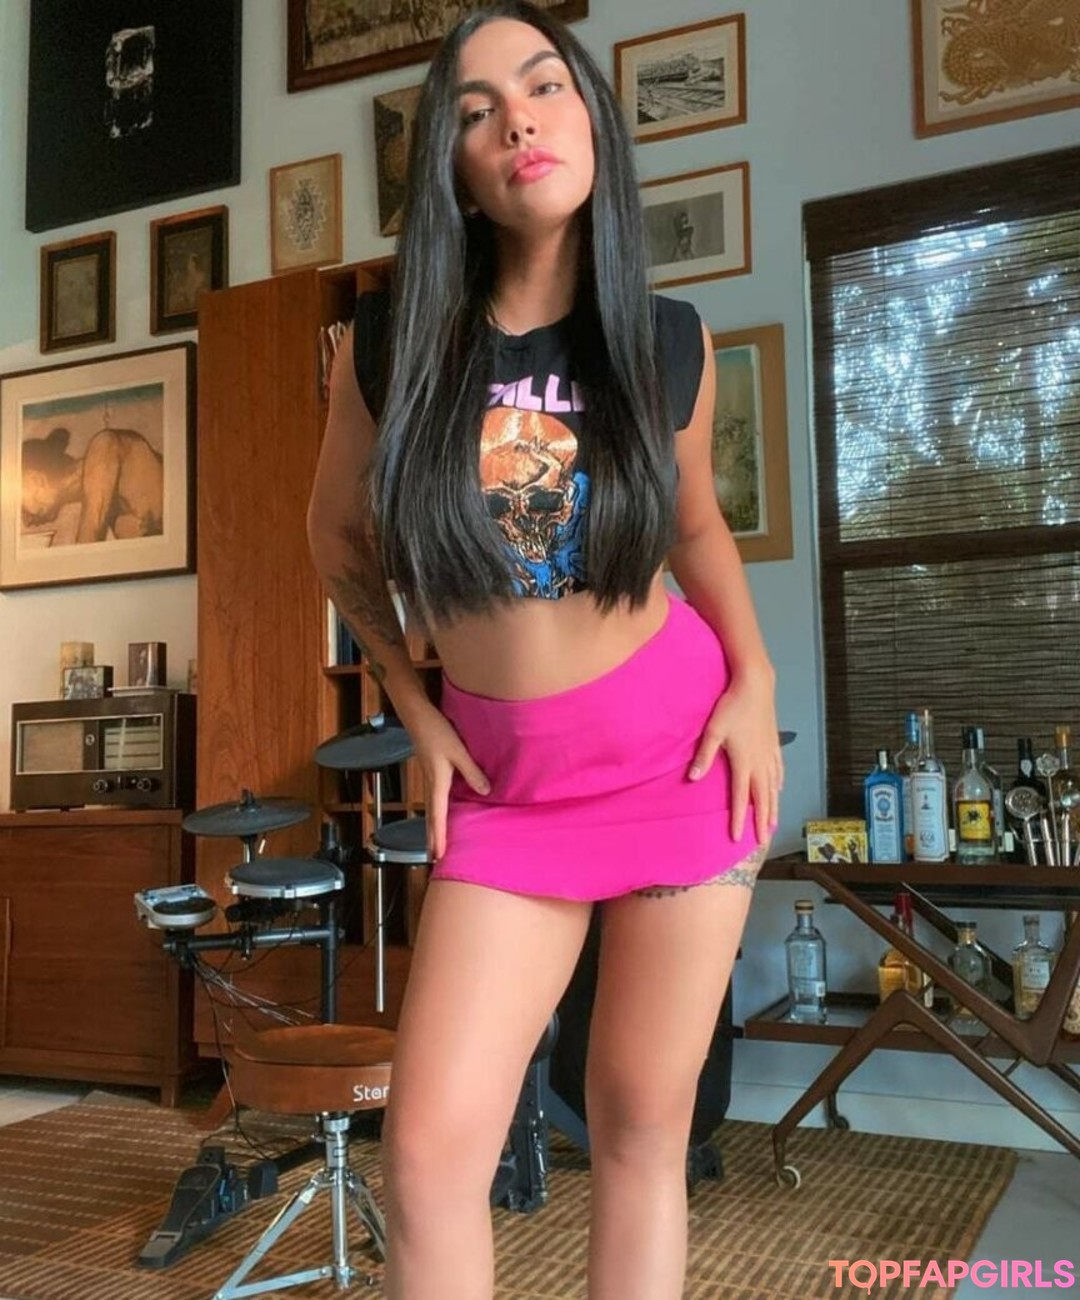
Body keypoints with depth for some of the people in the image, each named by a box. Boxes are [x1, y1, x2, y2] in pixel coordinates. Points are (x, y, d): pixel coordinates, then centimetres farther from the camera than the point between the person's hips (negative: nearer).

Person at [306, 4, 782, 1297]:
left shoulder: (669, 342, -3)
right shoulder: (388, 345, -7)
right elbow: (339, 539, 10)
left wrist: (757, 679, -1)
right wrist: (416, 714, 5)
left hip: (679, 746, 0)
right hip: (504, 781, 0)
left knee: (641, 1129, 8)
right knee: (430, 1146, -5)